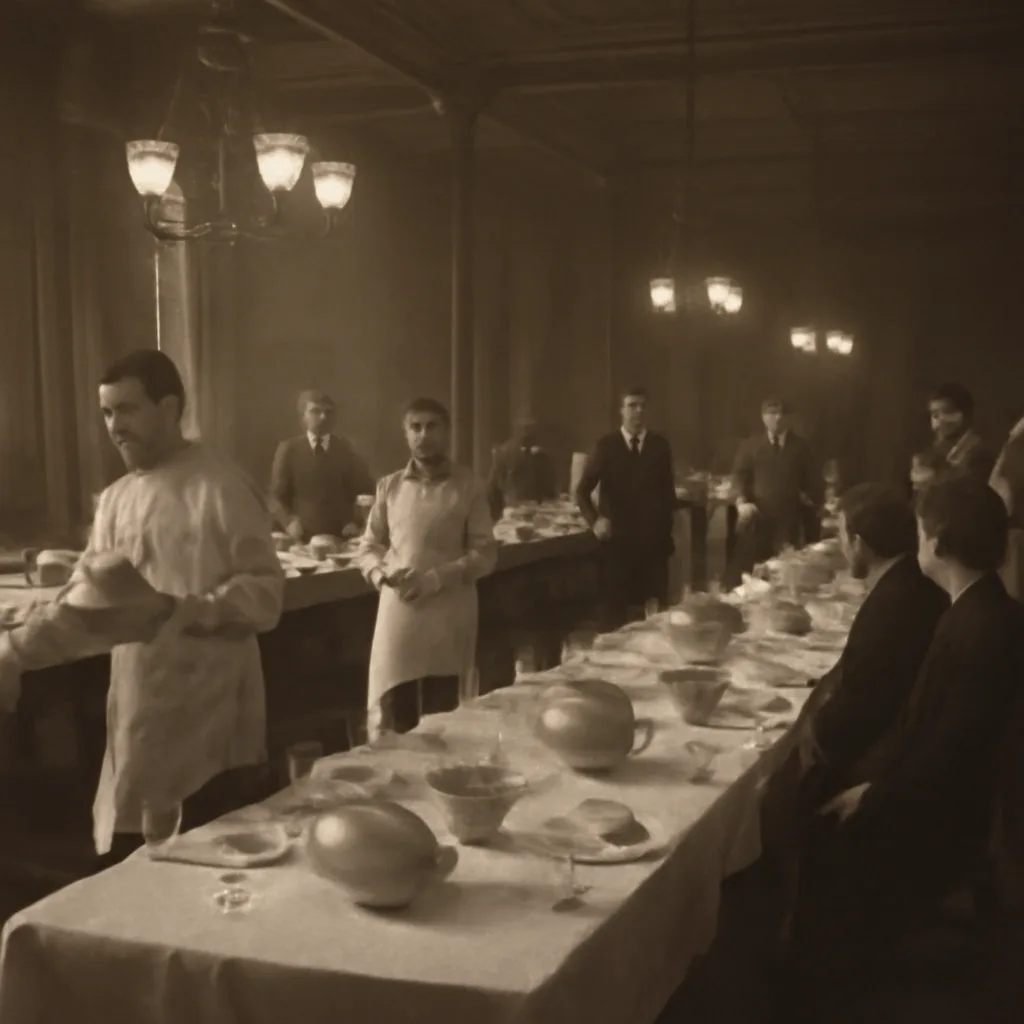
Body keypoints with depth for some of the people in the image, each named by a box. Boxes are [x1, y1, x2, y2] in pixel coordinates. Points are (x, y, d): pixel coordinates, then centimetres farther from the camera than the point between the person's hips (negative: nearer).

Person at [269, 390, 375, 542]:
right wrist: (289, 521, -12)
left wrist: (357, 522, -6)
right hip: (303, 537, -1)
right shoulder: (288, 449, 6)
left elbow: (366, 491, 9)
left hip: (341, 537, 1)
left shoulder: (346, 449, 10)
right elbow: (277, 495, 6)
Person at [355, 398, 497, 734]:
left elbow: (484, 553, -2)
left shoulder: (468, 486, 1)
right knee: (392, 723, 3)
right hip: (398, 613, 2)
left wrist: (436, 578, -15)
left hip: (449, 616, -2)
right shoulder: (389, 486, 9)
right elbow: (367, 548, 12)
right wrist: (384, 574, -9)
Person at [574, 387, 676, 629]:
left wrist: (667, 528, 3)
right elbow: (582, 490, 5)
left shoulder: (660, 445, 7)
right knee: (615, 610, 4)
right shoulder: (606, 446, 2)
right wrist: (594, 521, -9)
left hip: (653, 540, 1)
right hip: (617, 540, -1)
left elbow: (668, 490, 10)